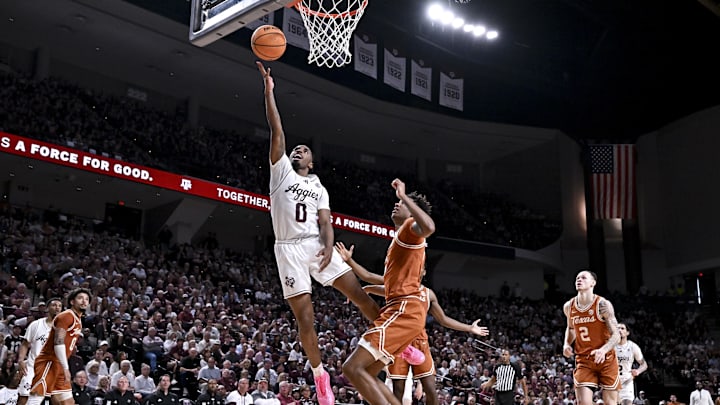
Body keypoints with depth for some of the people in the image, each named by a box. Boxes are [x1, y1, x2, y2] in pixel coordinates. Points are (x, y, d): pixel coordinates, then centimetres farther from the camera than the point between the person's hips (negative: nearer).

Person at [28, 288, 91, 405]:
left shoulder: (78, 322, 18)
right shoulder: (66, 316, -12)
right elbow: (58, 343, -22)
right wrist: (66, 368, -25)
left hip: (59, 366, 10)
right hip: (48, 363, -10)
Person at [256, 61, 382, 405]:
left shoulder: (319, 188, 19)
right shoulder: (281, 169, 11)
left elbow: (325, 222, 7)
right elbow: (277, 131, 1)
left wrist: (328, 246, -14)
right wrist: (269, 90, -6)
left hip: (317, 245, 2)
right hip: (289, 249, -2)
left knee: (360, 295, -3)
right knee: (305, 318, -3)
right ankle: (319, 374, 13)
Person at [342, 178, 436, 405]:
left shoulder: (410, 227, -1)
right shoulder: (402, 237, 29)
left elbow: (429, 227, -29)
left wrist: (404, 195, -22)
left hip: (404, 310, -10)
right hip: (402, 310, 10)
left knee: (352, 368, -17)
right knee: (367, 375, 9)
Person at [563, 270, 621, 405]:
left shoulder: (603, 305, -13)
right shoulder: (568, 307, 2)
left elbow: (616, 335, -15)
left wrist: (603, 350, -33)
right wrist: (567, 344, 2)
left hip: (606, 360, -3)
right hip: (583, 360, 3)